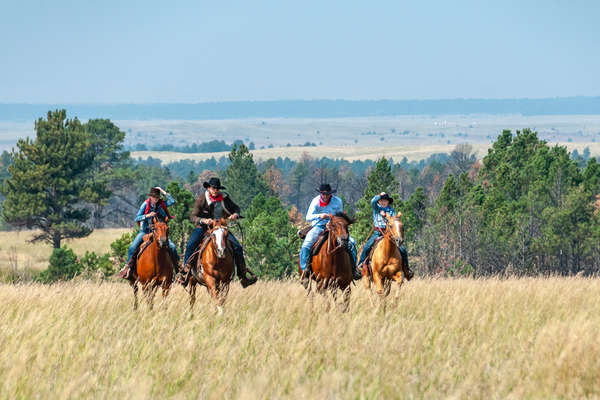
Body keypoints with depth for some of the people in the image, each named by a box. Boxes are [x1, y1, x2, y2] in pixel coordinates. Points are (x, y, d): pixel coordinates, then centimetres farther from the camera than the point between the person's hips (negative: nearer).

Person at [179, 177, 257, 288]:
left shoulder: (225, 198, 2)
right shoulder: (201, 199, -7)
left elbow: (236, 208, 16)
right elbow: (192, 217, -12)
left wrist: (235, 214, -9)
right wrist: (203, 220, -32)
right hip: (203, 228, -3)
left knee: (237, 247, -11)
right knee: (190, 245, -28)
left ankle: (242, 276, -3)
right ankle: (186, 272, -18)